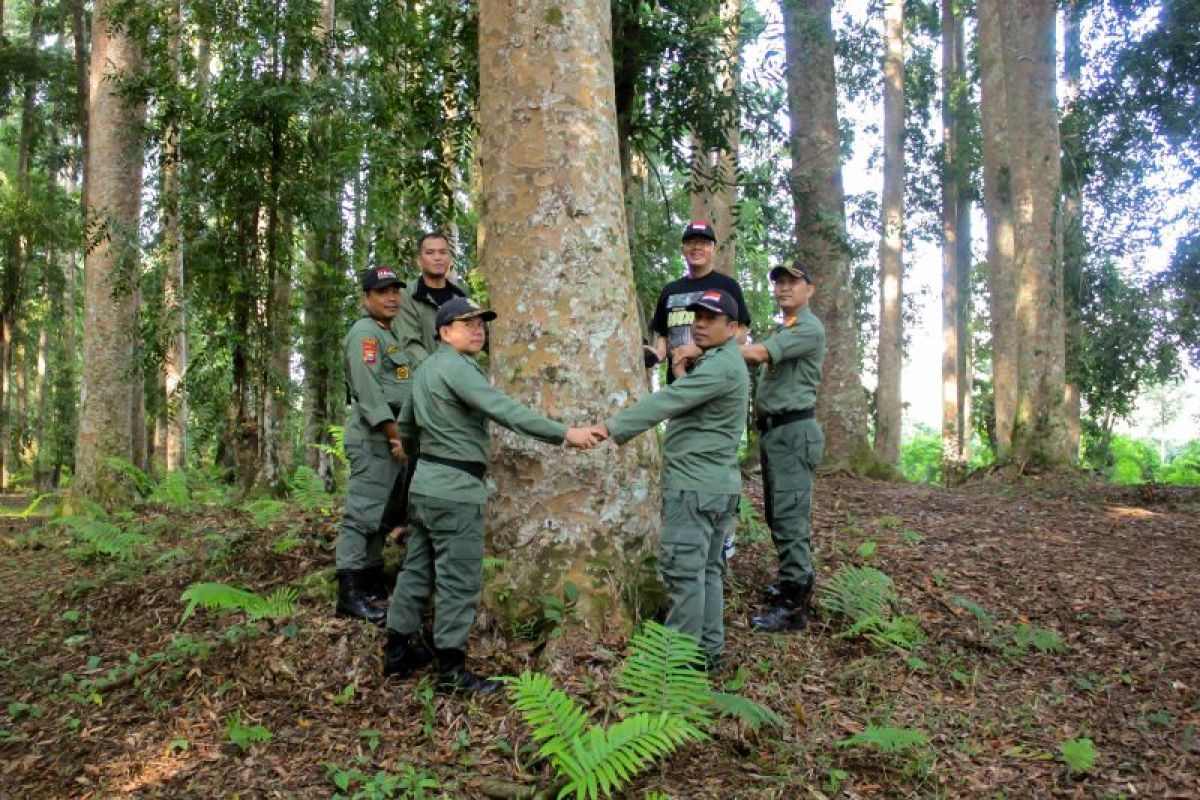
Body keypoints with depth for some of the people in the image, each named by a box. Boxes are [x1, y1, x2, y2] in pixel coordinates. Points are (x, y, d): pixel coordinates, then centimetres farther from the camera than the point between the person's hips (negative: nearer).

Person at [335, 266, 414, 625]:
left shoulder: (390, 335, 22)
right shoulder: (365, 333, -9)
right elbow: (369, 393, -18)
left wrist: (403, 436, 13)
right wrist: (396, 434, -18)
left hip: (392, 437, 10)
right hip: (374, 437, -10)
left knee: (385, 515, 14)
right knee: (363, 514, -10)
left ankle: (372, 579, 24)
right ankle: (349, 594, -8)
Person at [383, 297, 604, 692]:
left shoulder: (427, 367, 16)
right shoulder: (456, 367, -15)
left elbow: (405, 426, 25)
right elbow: (504, 410, -28)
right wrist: (565, 433, -31)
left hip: (425, 483, 10)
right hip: (455, 488, -10)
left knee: (417, 569, 15)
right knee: (460, 579, -4)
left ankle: (398, 650, 24)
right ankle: (451, 669, 2)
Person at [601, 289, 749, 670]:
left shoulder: (720, 367, -16)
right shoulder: (722, 363, 21)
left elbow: (667, 402, -24)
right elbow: (686, 403, 18)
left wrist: (613, 428, -26)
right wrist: (683, 377, 5)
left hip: (695, 484, -11)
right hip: (715, 483, 11)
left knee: (683, 569, -7)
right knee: (707, 568, 13)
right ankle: (708, 649, 20)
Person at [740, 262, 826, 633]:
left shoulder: (809, 329, -11)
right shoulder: (779, 330, 21)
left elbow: (759, 353, -24)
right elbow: (759, 357, 7)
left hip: (793, 431, -10)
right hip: (772, 430, 10)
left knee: (790, 517, -11)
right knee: (778, 515, 16)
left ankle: (794, 605, -9)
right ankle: (795, 580, 29)